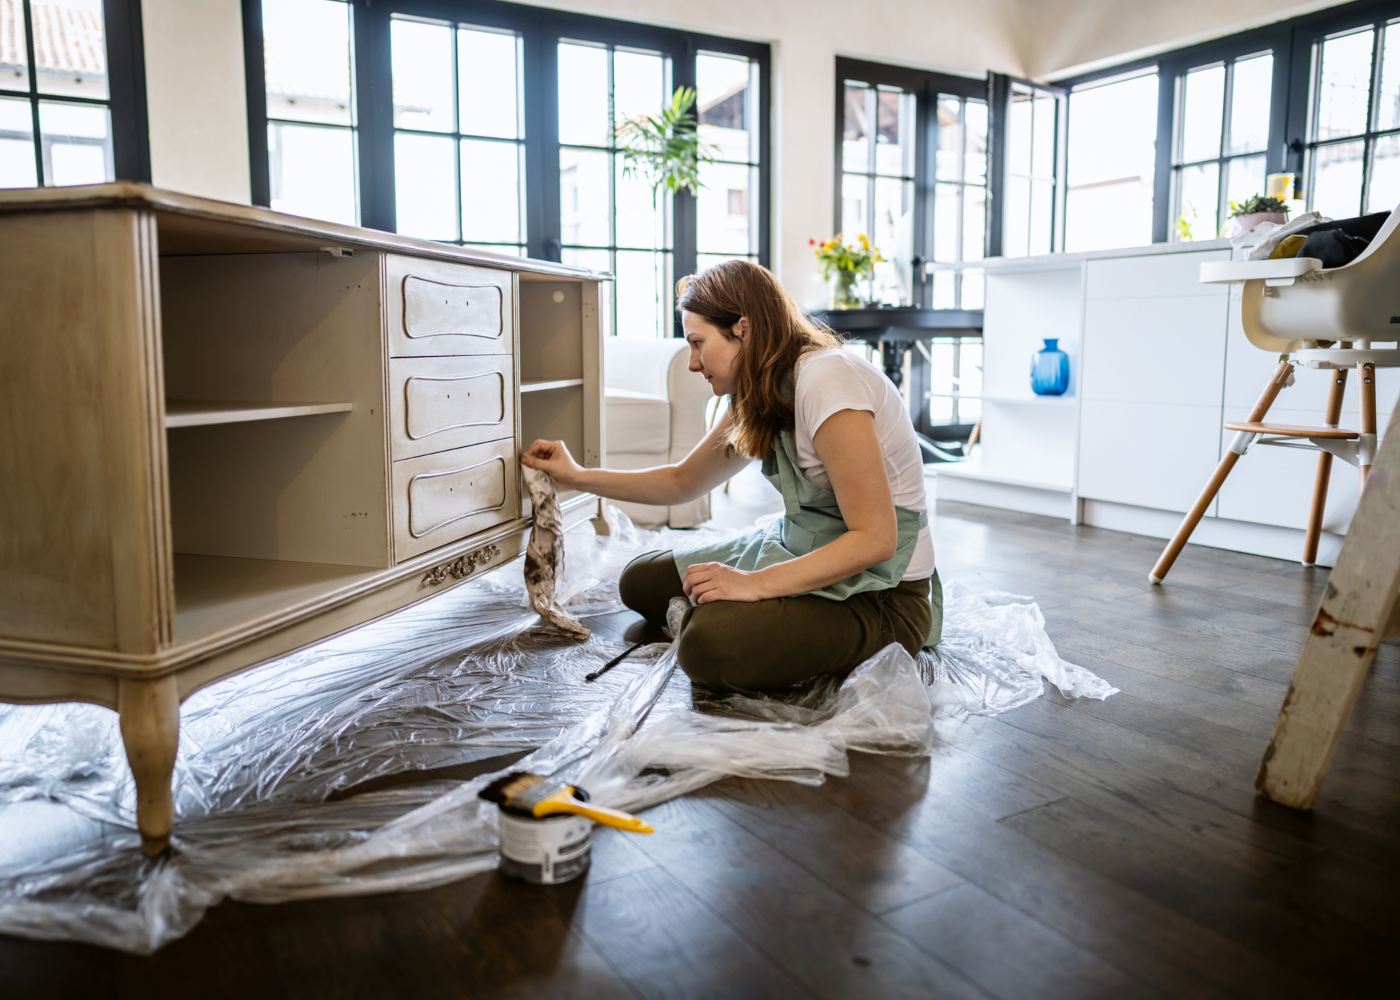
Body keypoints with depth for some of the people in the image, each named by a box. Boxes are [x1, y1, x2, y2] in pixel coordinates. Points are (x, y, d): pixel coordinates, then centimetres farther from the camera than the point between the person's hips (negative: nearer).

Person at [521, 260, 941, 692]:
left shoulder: (826, 381, -24)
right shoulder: (759, 399, 5)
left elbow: (874, 539, -27)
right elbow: (683, 481, 18)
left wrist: (754, 584, -28)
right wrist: (578, 477, 12)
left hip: (884, 595, -9)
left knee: (711, 644, -31)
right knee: (641, 582, 8)